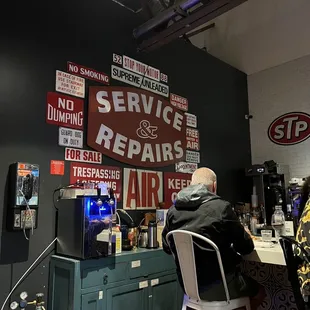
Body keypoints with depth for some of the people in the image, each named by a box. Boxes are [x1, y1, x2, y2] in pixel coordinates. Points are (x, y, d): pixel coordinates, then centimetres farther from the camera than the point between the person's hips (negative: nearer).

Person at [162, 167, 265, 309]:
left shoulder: (173, 210, -5)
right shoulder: (222, 207, -18)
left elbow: (166, 248, 8)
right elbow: (246, 247, -7)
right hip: (219, 286, -5)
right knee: (259, 290, 26)